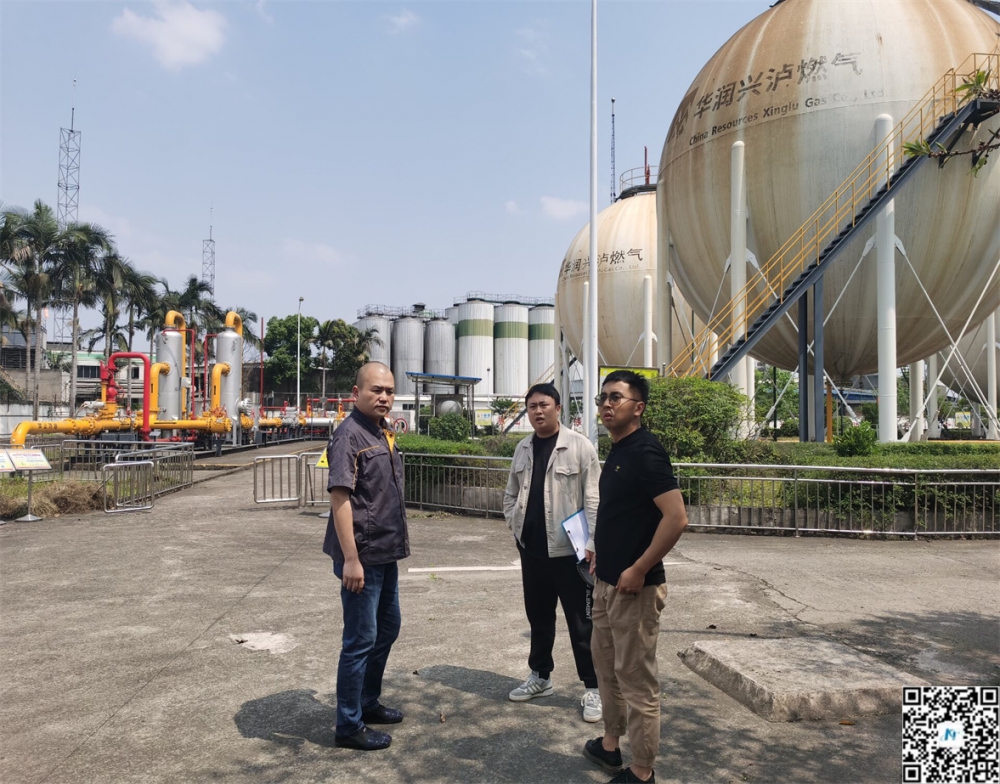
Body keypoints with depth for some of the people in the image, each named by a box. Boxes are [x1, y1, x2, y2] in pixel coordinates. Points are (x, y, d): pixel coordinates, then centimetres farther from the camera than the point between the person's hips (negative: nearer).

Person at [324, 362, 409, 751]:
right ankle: (349, 726, 17)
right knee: (361, 638, 1)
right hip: (362, 556, -9)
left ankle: (368, 703, 37)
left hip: (386, 552, 9)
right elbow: (340, 497, -23)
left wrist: (398, 540, 17)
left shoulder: (384, 432, 9)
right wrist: (351, 559, -26)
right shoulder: (350, 434, -18)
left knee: (387, 628, 20)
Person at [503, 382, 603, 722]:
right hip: (532, 549, 5)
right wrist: (515, 525, 4)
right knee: (538, 616, 18)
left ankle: (592, 688, 15)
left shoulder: (579, 446, -9)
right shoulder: (522, 449, 8)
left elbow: (592, 499, -10)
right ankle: (540, 675, 34)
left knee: (580, 621, 3)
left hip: (568, 550, -5)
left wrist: (590, 544, -14)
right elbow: (511, 494, 17)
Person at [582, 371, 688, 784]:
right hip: (606, 580, 10)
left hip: (634, 586, -10)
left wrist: (638, 570, -21)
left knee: (637, 680, 3)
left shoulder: (645, 451, -18)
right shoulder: (617, 450, 11)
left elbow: (676, 517, -25)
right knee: (606, 664, 22)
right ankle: (610, 746, 39)